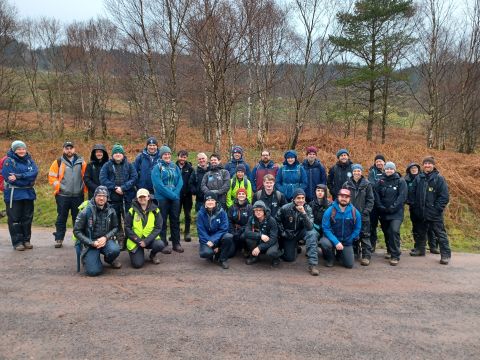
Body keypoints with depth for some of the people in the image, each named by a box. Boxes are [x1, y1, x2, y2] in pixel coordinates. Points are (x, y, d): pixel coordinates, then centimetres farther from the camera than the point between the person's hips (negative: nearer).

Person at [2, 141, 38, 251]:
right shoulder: (9, 161, -5)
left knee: (27, 218, 10)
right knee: (14, 219, 1)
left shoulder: (29, 160, 8)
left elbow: (34, 173, -9)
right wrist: (27, 180, -13)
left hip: (28, 194, 4)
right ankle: (17, 242, 9)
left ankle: (26, 240, 20)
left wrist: (18, 176, -21)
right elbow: (9, 178, -15)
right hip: (14, 195, -4)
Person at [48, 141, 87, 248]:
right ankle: (59, 238, 15)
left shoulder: (81, 162, 6)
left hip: (78, 195, 1)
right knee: (61, 217, 5)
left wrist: (84, 188, 4)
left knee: (78, 217, 9)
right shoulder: (58, 162, 2)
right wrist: (58, 187, -5)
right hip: (63, 195, -1)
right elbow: (52, 176, 3)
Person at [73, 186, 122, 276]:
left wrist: (106, 237, -11)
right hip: (90, 243, -2)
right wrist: (92, 243, -16)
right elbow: (77, 231, -6)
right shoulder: (86, 211, -9)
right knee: (93, 271, -20)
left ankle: (109, 259, 6)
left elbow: (115, 227, 10)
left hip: (105, 240, 2)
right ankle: (89, 259, 18)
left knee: (115, 250, -33)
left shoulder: (111, 211, 0)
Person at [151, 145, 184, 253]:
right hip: (162, 198, -4)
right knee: (163, 221, 2)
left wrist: (176, 193, -12)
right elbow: (158, 184, -13)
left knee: (175, 220, 9)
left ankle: (176, 243, 18)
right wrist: (171, 194, -16)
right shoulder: (157, 167, -3)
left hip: (175, 197, 4)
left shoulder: (175, 167, 11)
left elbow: (180, 181, 5)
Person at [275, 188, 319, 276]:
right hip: (288, 235, 0)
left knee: (312, 233, -33)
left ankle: (312, 264, -29)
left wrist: (303, 213, -40)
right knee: (290, 258, -4)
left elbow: (310, 227, -29)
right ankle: (294, 247, 34)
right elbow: (277, 220, 1)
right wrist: (282, 232, -4)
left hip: (301, 232, 0)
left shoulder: (307, 209, -17)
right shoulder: (285, 208, -17)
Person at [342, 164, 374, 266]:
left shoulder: (367, 184, 1)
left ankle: (366, 256, 4)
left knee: (364, 235, -1)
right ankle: (354, 253, 24)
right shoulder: (346, 185, 5)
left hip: (363, 215, -2)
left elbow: (371, 200, 0)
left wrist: (366, 211, -10)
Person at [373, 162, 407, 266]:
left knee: (394, 230, -18)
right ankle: (390, 250, 36)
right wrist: (380, 206, -9)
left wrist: (393, 207, -16)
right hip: (383, 212, 4)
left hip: (396, 212, -4)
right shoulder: (381, 181, 7)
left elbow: (402, 196, -9)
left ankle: (395, 256, -10)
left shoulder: (401, 181, -2)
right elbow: (376, 194, 3)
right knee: (386, 232, 14)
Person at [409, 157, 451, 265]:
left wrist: (438, 208, -13)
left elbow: (444, 196, -8)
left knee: (440, 233, -1)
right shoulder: (418, 178, 6)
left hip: (435, 213, -4)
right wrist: (413, 206, 3)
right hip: (421, 213, 5)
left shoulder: (439, 178, -5)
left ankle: (446, 255, 6)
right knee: (421, 232, 17)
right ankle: (420, 249, 32)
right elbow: (413, 193, 10)